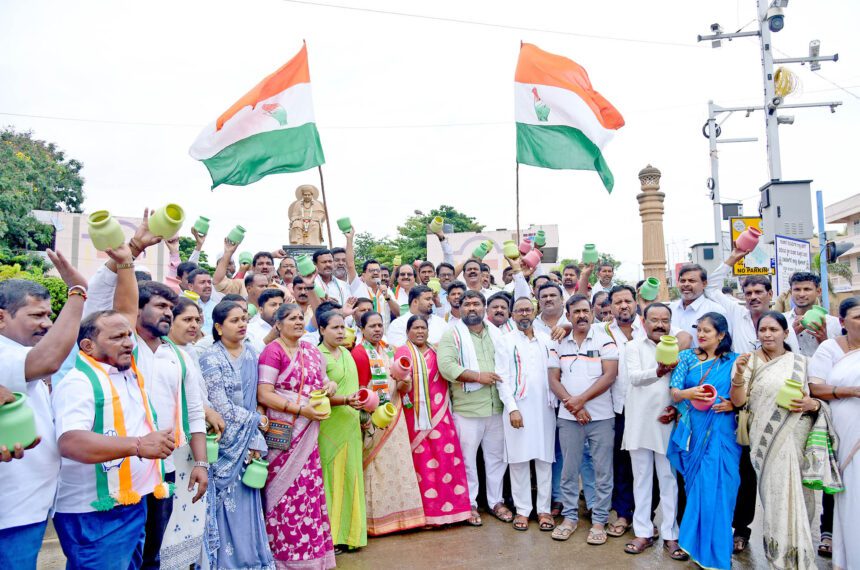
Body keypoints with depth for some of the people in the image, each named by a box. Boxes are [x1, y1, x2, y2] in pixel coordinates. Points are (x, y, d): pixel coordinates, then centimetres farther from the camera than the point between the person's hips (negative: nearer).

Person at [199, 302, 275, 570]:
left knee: (247, 502, 9)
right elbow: (221, 405, -15)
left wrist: (254, 439, -3)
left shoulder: (251, 354, 6)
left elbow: (253, 398, 5)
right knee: (225, 502, 1)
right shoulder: (211, 358, -10)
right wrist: (256, 420, -5)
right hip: (223, 440, -4)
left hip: (246, 439, 5)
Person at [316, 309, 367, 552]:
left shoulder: (346, 353, 12)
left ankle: (348, 531, 21)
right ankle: (329, 536, 11)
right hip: (331, 425, -7)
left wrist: (360, 403, 10)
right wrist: (346, 400, -25)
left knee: (350, 475, 10)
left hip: (351, 425, 7)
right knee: (331, 476, -1)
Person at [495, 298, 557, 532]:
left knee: (545, 459, 5)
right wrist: (512, 408, -11)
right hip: (518, 408, -2)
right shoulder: (506, 341, 2)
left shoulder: (547, 340, 11)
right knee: (519, 460, 2)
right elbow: (503, 378, -4)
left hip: (544, 407, 3)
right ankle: (522, 510, 12)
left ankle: (544, 509, 14)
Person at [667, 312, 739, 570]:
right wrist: (688, 393, -18)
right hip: (692, 433, 2)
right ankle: (695, 545, 24)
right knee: (695, 488, 8)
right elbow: (674, 392, 2)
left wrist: (731, 405, -14)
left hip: (721, 434, -2)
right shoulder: (687, 357, 7)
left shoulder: (733, 361, 3)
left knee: (716, 489, -4)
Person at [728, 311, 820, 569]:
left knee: (796, 492, 4)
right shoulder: (750, 361, 2)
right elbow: (738, 401, -6)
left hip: (796, 438, 2)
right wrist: (739, 373, -22)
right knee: (776, 492, -1)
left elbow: (820, 397, 13)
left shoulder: (802, 362, 7)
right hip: (765, 440, -1)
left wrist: (812, 404, -9)